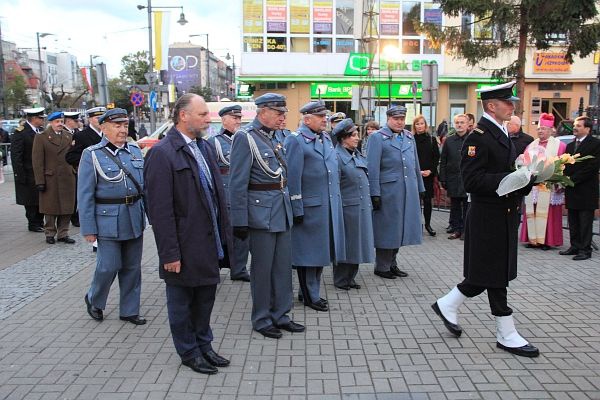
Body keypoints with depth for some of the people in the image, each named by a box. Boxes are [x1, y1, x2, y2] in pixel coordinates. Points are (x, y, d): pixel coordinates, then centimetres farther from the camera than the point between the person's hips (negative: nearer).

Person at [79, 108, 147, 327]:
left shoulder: (135, 150, 8)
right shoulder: (92, 155, -6)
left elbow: (145, 184, 12)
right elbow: (85, 195, -7)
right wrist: (88, 228, -9)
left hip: (135, 219, 5)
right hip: (108, 219, -5)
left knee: (132, 267, 11)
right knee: (109, 266, -1)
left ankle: (129, 310, 25)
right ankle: (94, 300, 28)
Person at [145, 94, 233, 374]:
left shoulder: (205, 147, 8)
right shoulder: (162, 153, -15)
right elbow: (160, 210, -18)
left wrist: (224, 234, 9)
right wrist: (170, 253, -18)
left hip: (209, 243, 7)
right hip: (185, 246, -7)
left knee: (205, 297, 19)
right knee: (182, 301, 12)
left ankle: (203, 345, 37)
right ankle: (189, 353, 30)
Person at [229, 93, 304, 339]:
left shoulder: (273, 137, 13)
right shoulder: (245, 137, -11)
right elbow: (238, 183, -14)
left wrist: (289, 206, 16)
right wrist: (240, 221, -15)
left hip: (282, 212, 8)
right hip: (261, 212, -8)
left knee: (283, 265, 13)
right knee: (262, 268, 4)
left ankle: (280, 315, 27)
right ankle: (261, 319, 20)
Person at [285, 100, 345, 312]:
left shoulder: (326, 138, 12)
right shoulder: (295, 140, -12)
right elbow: (292, 177, -16)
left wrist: (337, 198, 18)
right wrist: (297, 210, -17)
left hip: (330, 206, 8)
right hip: (310, 207, -8)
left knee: (321, 250, 16)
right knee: (308, 253, 4)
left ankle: (311, 291, 31)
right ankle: (310, 296, 18)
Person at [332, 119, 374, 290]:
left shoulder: (358, 154, 12)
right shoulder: (337, 156, -13)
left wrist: (368, 203, 17)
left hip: (362, 207, 8)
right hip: (347, 207, -8)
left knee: (357, 242, 13)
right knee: (345, 244, 3)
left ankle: (350, 277, 26)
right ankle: (340, 280, 17)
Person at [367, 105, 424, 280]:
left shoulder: (409, 137, 15)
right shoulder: (377, 137, -4)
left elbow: (416, 165, 19)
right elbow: (373, 168, -9)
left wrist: (420, 189, 16)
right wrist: (375, 194, -14)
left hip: (409, 191, 6)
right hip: (388, 191, -6)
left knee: (399, 226, 13)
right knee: (386, 228, 2)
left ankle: (392, 263, 27)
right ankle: (382, 267, 15)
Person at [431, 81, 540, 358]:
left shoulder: (501, 134, 15)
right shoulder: (478, 137, -16)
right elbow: (472, 180, -23)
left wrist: (526, 178, 3)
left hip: (504, 215, 10)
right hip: (489, 217, -10)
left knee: (485, 274, 16)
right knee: (495, 276, 2)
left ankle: (447, 305, 32)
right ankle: (506, 335, 15)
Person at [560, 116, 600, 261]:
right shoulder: (570, 145, 16)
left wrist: (572, 179, -15)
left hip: (586, 190, -7)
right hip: (571, 191, 7)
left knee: (585, 222, -1)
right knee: (573, 222, 11)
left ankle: (585, 250, 5)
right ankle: (575, 246, 20)